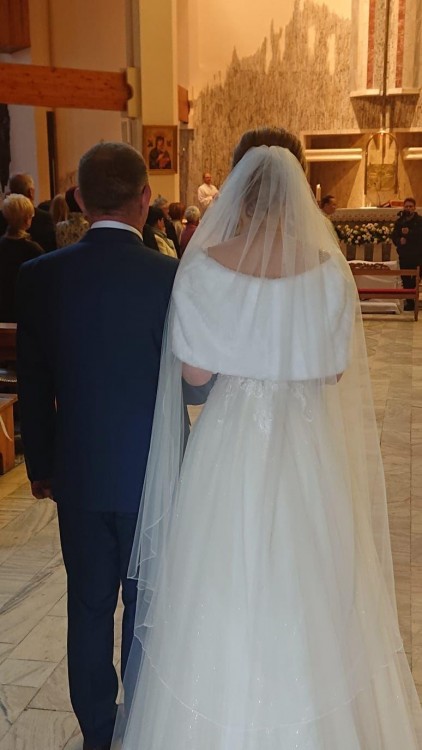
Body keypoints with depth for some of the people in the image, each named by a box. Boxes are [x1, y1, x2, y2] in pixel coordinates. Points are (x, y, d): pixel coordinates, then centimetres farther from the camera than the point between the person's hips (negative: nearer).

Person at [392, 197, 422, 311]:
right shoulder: (399, 221, 11)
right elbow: (394, 236, 6)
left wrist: (409, 232, -23)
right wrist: (399, 241, -15)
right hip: (404, 255, 4)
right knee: (405, 279, 5)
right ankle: (409, 301, 11)